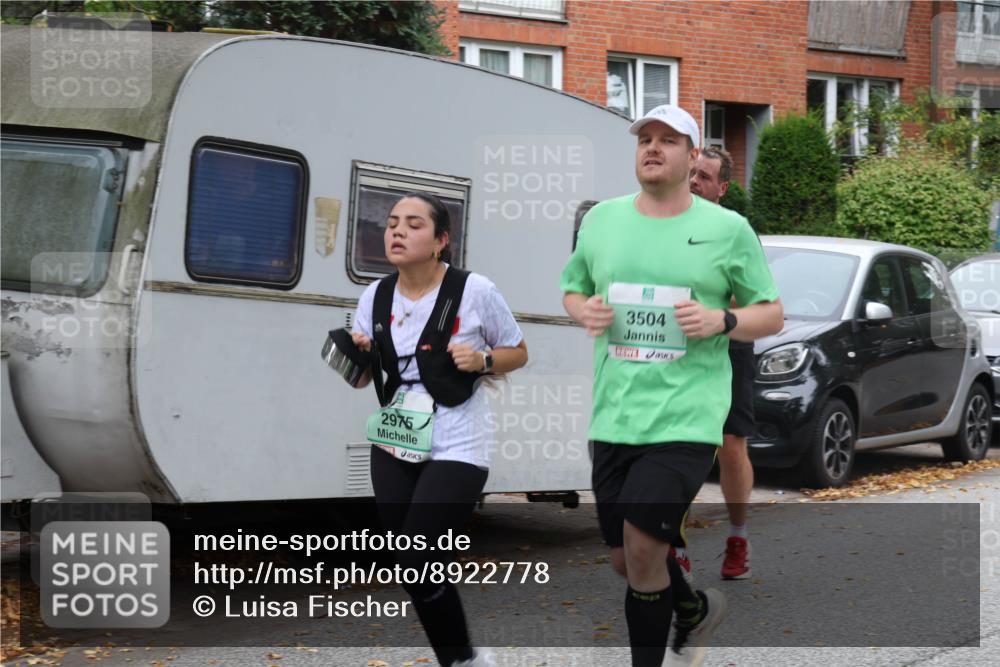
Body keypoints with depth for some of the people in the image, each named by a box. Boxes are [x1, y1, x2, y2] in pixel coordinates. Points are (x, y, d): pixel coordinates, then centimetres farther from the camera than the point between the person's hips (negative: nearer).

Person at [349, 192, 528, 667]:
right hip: (392, 448, 5)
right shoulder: (374, 297, 0)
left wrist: (482, 360, -18)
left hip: (456, 450, -5)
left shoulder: (475, 291, -12)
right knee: (409, 568, 8)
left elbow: (518, 353, 1)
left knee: (419, 564, -13)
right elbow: (361, 379, 10)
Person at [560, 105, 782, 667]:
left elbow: (772, 314, 5)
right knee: (625, 559, 11)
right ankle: (696, 610, 42)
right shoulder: (601, 219, 9)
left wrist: (722, 321, -14)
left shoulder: (727, 228, 0)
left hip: (686, 419, -4)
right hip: (613, 417, 5)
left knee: (642, 548, -16)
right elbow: (572, 289, 22)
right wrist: (584, 311, -2)